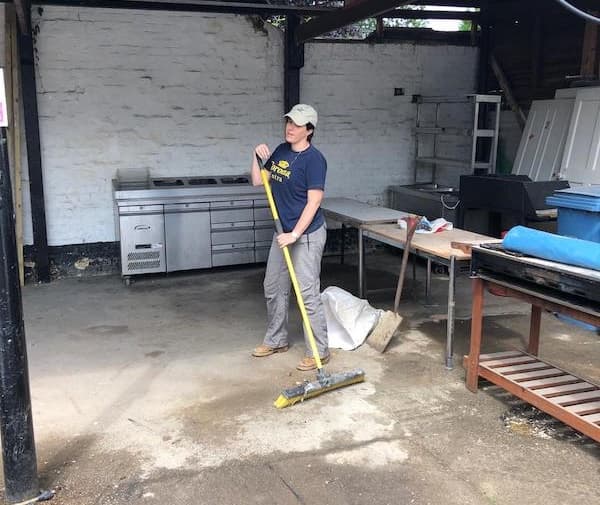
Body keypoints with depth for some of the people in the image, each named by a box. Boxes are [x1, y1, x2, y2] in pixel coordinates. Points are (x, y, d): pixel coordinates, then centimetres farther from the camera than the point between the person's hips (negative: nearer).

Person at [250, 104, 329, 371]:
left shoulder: (313, 159, -16)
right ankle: (276, 340, 33)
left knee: (308, 294, -6)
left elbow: (313, 202, -20)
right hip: (283, 233, 9)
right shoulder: (281, 151, 9)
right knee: (273, 288, 16)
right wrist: (256, 156, -1)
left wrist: (295, 235, -24)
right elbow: (258, 181, 13)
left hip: (306, 235, -9)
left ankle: (319, 351, 6)